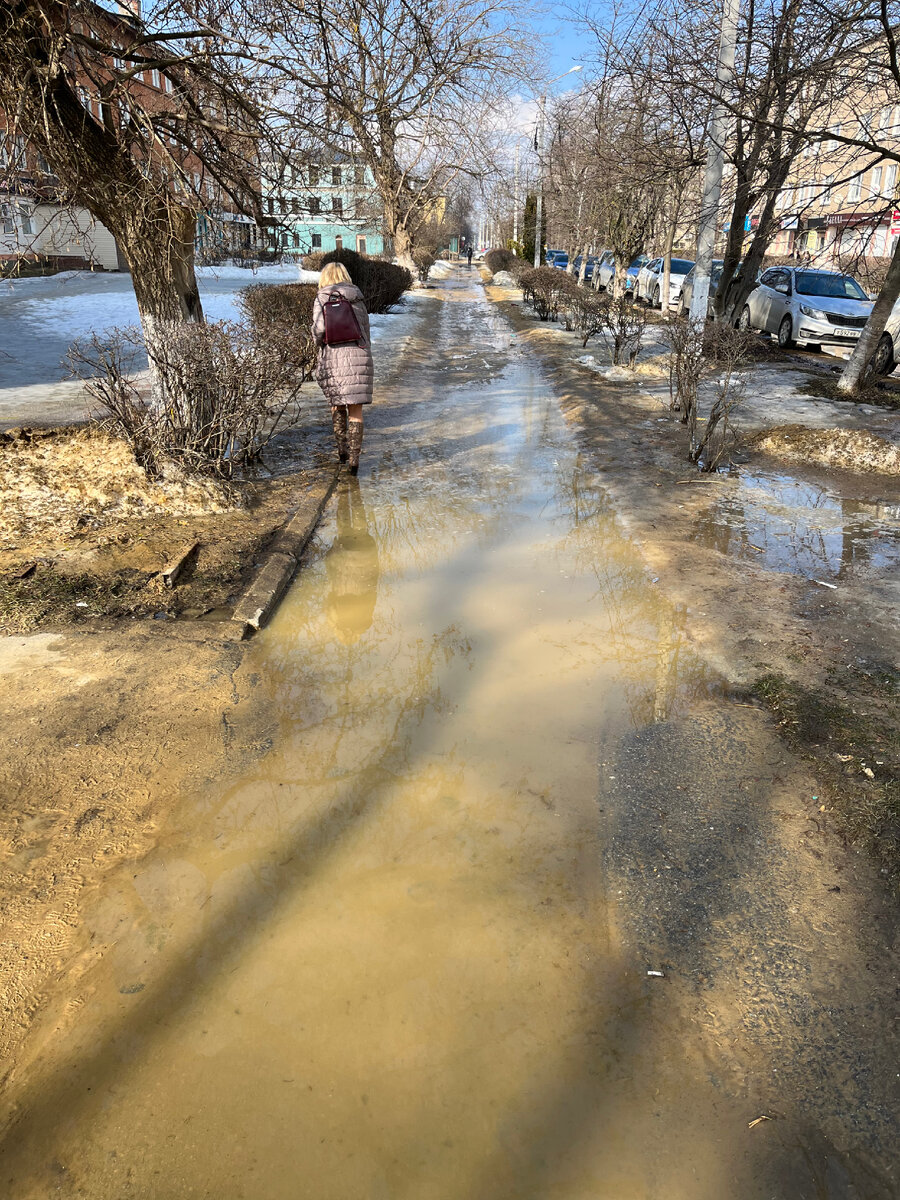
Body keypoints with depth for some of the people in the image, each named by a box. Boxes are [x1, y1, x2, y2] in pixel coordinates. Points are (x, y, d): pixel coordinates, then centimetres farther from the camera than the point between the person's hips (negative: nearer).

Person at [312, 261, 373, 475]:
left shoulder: (321, 299, 2)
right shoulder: (357, 297, 10)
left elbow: (318, 329, -11)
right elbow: (365, 329, 12)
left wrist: (321, 344, 10)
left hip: (333, 358, -1)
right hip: (357, 355, 1)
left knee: (337, 406, 18)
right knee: (355, 409, 1)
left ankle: (342, 450, 21)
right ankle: (354, 458, -6)